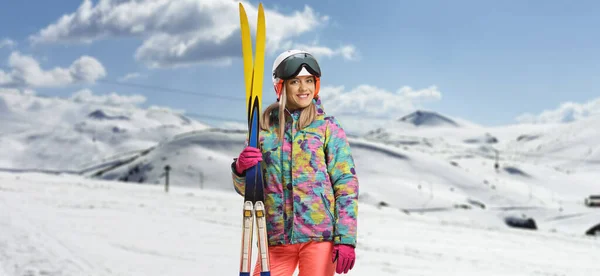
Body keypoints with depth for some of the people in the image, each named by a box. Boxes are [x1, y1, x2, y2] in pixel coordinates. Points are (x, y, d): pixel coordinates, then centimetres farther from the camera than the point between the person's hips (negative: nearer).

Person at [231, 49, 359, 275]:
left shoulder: (328, 127, 3)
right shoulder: (263, 129, 9)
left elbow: (346, 184, -2)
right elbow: (246, 189, 12)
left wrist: (346, 239, -10)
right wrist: (241, 169, -11)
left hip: (320, 234, -2)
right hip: (277, 238, 2)